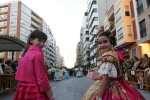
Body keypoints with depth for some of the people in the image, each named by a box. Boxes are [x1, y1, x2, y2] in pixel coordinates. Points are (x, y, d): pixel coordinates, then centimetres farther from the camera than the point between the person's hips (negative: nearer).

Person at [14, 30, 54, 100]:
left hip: (23, 90, 8)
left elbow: (21, 76, 12)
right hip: (35, 93, -8)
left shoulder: (24, 55, 9)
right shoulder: (38, 54, -16)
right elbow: (42, 80, -20)